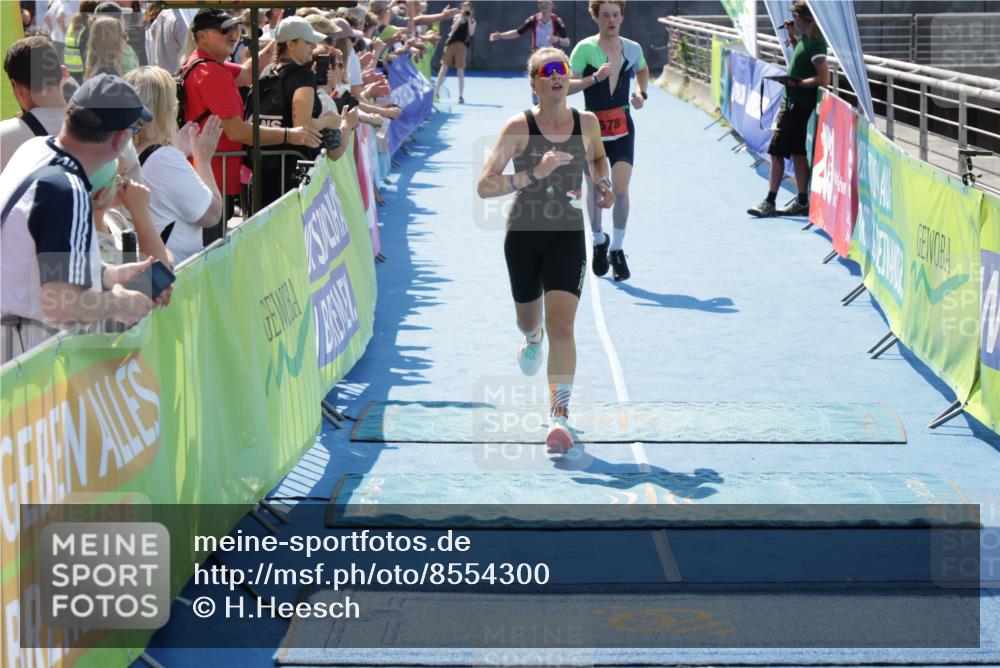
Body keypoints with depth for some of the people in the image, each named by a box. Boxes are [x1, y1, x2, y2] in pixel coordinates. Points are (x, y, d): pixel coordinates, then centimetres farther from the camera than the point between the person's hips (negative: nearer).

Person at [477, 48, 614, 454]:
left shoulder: (587, 123, -2)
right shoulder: (519, 127, -12)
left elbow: (598, 157, 23)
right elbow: (484, 186, -19)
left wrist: (603, 184, 2)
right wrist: (535, 173, -29)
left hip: (568, 234, 0)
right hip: (524, 233, 0)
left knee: (561, 325, -16)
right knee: (528, 319, 20)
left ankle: (559, 415, -14)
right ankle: (532, 339, 60)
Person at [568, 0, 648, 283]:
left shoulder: (633, 49, 2)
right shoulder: (585, 48, -9)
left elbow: (642, 70, 25)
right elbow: (567, 85, -13)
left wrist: (641, 93, 7)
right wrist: (595, 77, -27)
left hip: (622, 128, 1)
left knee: (621, 190, -10)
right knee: (594, 190, 8)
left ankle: (617, 249, 3)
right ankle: (598, 241, 32)